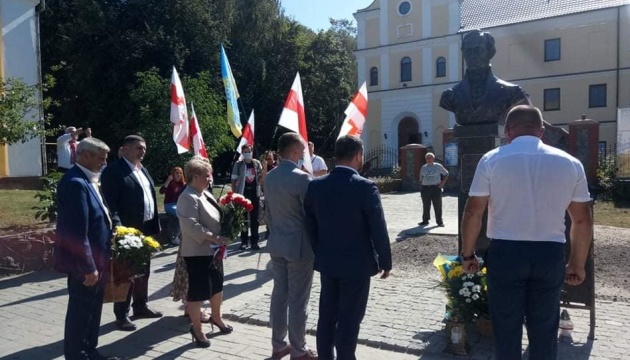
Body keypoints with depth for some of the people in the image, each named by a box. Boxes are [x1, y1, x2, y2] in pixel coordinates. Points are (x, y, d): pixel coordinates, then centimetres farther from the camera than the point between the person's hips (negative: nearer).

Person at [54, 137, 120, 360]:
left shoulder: (87, 180, 9)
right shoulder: (75, 182, -22)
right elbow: (77, 231, -25)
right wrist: (88, 267, -22)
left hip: (96, 259, 10)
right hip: (84, 263, -10)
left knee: (92, 311, 20)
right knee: (80, 314, 5)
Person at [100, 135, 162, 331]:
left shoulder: (143, 169, 14)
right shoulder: (113, 170, -13)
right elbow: (110, 202, -19)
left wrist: (155, 226, 13)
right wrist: (118, 227, -29)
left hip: (145, 229, 9)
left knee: (143, 271, 19)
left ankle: (141, 306, 34)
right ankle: (122, 314, 15)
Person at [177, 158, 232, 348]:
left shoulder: (206, 194, 10)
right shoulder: (188, 198, -18)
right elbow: (191, 226, -27)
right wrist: (215, 237, -26)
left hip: (214, 250, 9)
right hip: (197, 252, -9)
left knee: (217, 286, 21)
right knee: (198, 291, 3)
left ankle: (216, 317, 42)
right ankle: (197, 329, 20)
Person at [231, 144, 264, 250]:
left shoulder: (257, 163, 6)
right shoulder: (238, 164, -1)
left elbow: (261, 180, 10)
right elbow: (234, 181, 0)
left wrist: (264, 170, -8)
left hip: (255, 194, 2)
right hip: (242, 194, -2)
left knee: (254, 219, 5)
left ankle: (254, 241, 12)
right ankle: (244, 241, 14)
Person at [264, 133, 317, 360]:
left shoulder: (269, 177, 6)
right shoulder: (301, 177, -18)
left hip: (277, 244, 8)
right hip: (299, 246, -7)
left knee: (279, 294, 15)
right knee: (298, 300, 3)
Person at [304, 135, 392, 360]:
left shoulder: (315, 186, -1)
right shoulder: (365, 187, -17)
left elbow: (310, 225, 6)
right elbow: (379, 230, -14)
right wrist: (386, 261, -2)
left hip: (327, 262, 5)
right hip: (357, 264, -5)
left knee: (327, 315, 16)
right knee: (349, 319, 7)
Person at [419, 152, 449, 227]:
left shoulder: (438, 166, 3)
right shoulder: (423, 167, 14)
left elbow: (446, 173, 10)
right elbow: (421, 179, 19)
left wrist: (442, 183, 0)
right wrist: (421, 188, 10)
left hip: (436, 188, -3)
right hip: (425, 188, 3)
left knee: (438, 206, -2)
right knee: (426, 206, 7)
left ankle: (439, 222, 6)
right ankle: (425, 221, 17)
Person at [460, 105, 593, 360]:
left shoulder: (492, 160, -3)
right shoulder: (570, 163, 4)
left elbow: (473, 212, -5)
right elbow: (582, 220, 6)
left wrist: (467, 254, 6)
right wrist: (577, 264, 16)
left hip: (505, 252, -2)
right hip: (550, 254, 2)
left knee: (506, 326, 11)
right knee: (544, 329, 14)